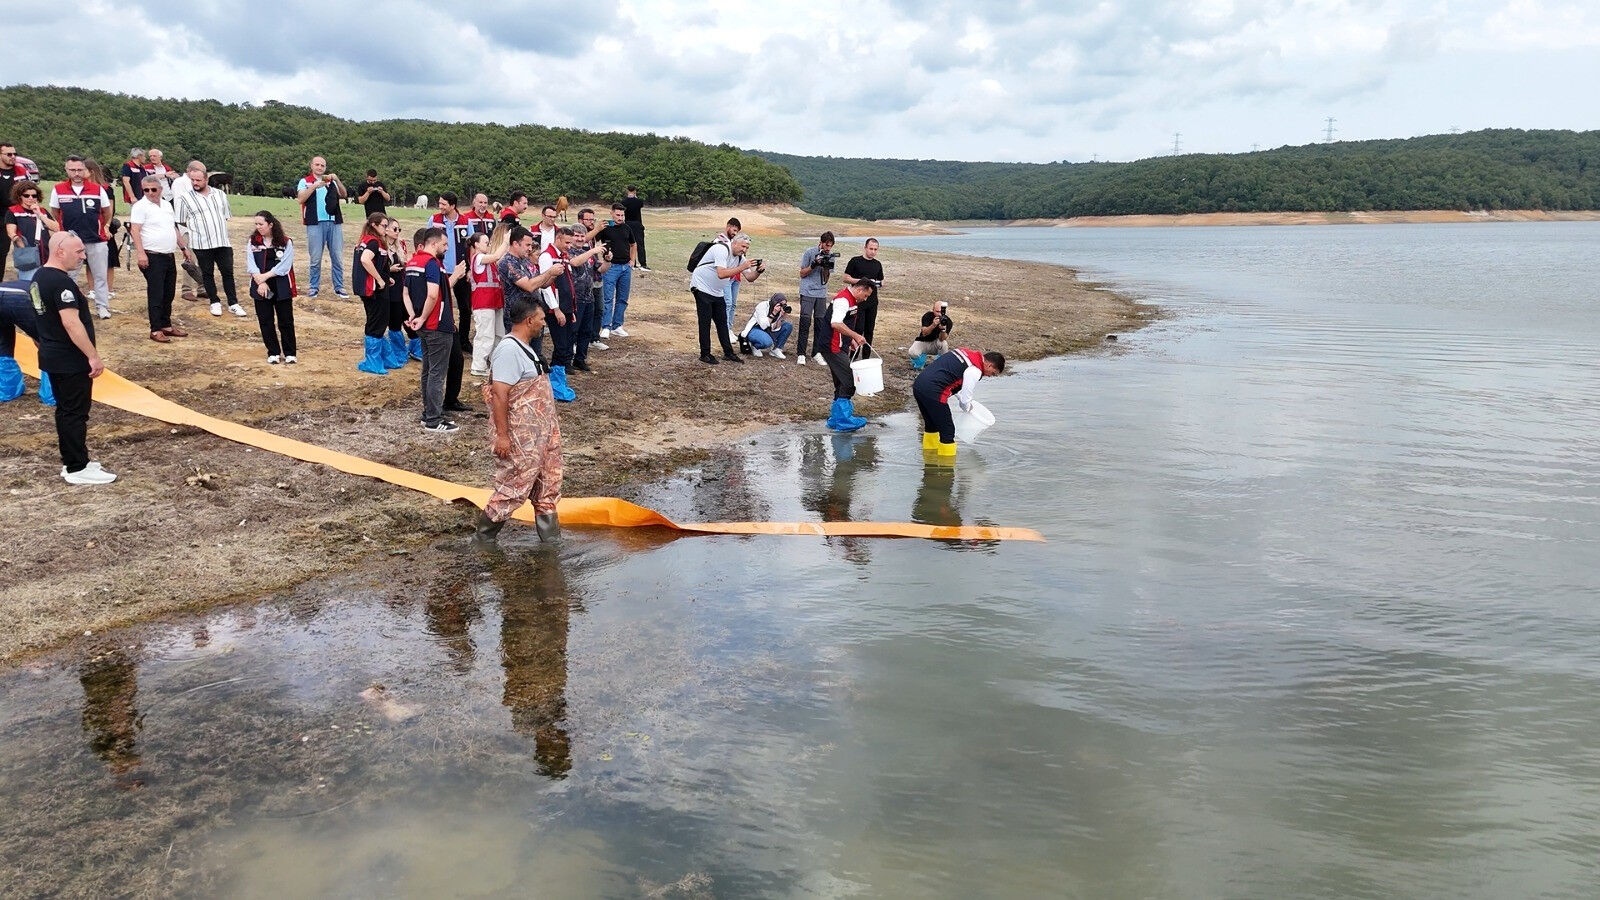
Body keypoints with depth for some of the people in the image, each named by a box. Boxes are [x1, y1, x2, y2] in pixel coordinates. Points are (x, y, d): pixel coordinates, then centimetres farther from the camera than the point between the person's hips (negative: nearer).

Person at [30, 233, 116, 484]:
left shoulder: (39, 277, 10)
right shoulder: (62, 282, -22)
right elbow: (72, 324, -27)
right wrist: (93, 356, -24)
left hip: (51, 357, 10)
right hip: (71, 361, -10)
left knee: (65, 410, 16)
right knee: (76, 413, -2)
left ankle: (70, 463, 25)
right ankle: (78, 469, 4)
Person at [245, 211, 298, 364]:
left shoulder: (286, 242, -4)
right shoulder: (253, 242, 5)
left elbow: (284, 266, -12)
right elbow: (251, 265, -3)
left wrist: (266, 276, -16)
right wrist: (260, 283, -16)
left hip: (282, 288, -3)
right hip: (261, 288, 3)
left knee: (286, 321, 1)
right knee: (265, 321, 6)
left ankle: (290, 353, 11)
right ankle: (273, 353, 15)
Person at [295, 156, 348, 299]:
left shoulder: (332, 182, 16)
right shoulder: (305, 181, 8)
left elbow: (344, 195, 2)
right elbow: (301, 199, -6)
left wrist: (336, 180, -11)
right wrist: (315, 186, -15)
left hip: (334, 223, 2)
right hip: (315, 224, -2)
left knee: (338, 257, 2)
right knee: (316, 258, 1)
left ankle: (339, 288, 8)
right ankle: (314, 287, 10)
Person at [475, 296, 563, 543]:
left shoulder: (525, 347, 12)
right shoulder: (509, 350, -20)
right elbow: (499, 394, -24)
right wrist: (502, 435, -25)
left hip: (540, 434, 10)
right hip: (520, 438, -10)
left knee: (547, 485, 14)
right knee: (514, 486, 0)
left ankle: (550, 536, 25)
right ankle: (484, 535, 15)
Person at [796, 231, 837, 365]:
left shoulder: (830, 255, 5)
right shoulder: (809, 252, -5)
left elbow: (826, 278, 6)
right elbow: (802, 273, -1)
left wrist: (825, 267, -13)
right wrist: (814, 264, -15)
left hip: (821, 293, 4)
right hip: (808, 292, -4)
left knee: (821, 322, 2)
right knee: (805, 321, -9)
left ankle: (818, 353, 9)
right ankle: (801, 354, -9)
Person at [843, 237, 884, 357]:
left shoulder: (878, 264, 13)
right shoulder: (855, 261, -1)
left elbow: (881, 281, 20)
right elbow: (846, 278, -2)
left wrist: (879, 283, -5)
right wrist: (860, 280, -16)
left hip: (872, 302, 5)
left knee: (869, 330, 7)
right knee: (858, 329, -10)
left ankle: (866, 357, 15)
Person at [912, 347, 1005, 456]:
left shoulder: (967, 353, 17)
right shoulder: (975, 370, -10)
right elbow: (965, 399, -6)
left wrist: (965, 403, 25)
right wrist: (968, 407, 17)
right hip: (932, 392, -10)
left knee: (931, 424, 27)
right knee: (947, 430, 0)